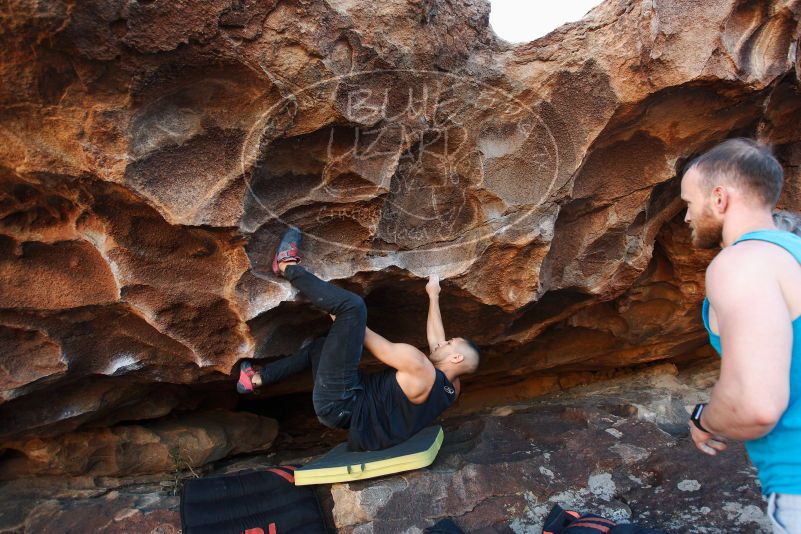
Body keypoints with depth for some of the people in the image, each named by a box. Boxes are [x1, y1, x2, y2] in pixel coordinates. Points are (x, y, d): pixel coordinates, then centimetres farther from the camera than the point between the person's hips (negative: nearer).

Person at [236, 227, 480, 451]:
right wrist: (433, 297, 25)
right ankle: (258, 379, 34)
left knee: (352, 306, -20)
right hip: (354, 409, 9)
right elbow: (435, 340, 17)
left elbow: (383, 348, -10)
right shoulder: (450, 388, 4)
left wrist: (343, 318, 4)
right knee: (322, 344, 32)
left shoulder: (420, 368, -20)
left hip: (338, 404, -9)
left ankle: (288, 266, 2)